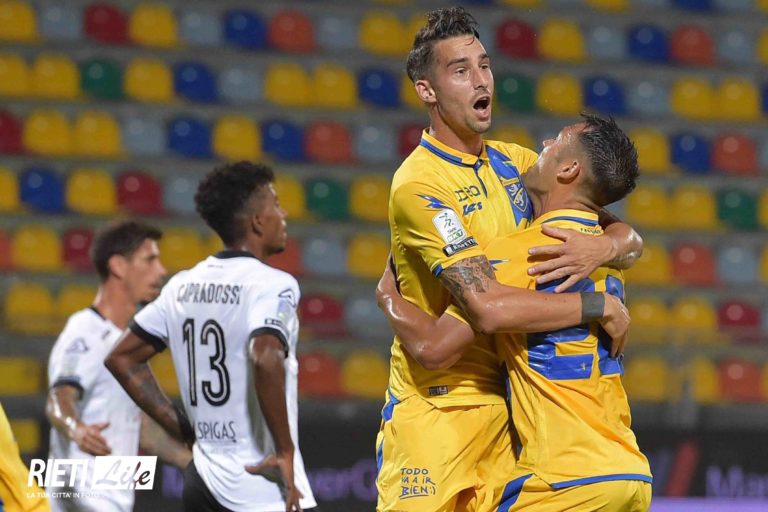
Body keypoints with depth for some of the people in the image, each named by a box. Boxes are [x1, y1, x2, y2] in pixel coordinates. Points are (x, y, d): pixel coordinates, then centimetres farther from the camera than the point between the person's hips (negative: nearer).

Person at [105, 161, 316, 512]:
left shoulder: (183, 286, 11)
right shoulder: (272, 284, -11)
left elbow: (122, 358, 18)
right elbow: (266, 360, -29)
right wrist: (285, 450, -19)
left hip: (202, 481, 8)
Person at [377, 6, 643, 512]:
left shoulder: (515, 163, 9)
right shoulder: (418, 184, -15)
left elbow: (629, 240, 10)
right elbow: (489, 307, -25)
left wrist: (603, 247, -14)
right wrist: (602, 306, -16)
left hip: (508, 406, 6)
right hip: (435, 410, -6)